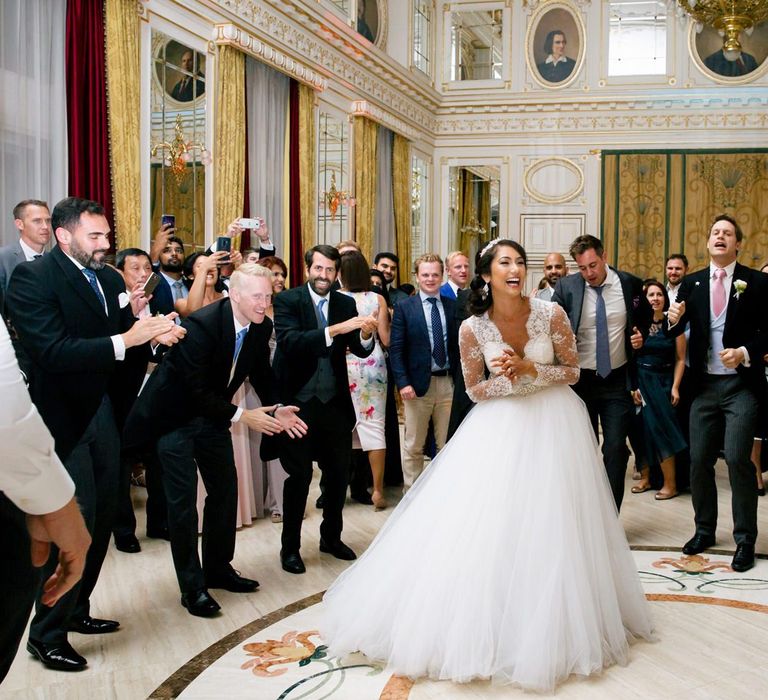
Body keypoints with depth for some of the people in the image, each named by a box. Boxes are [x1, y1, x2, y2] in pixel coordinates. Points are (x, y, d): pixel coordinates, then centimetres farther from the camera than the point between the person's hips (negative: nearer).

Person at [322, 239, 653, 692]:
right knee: (487, 525, -1)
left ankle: (551, 629, 25)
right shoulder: (473, 328, -11)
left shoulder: (551, 313, -13)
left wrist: (530, 370, -19)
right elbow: (475, 390, -1)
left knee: (549, 530, 5)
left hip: (553, 426, 0)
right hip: (501, 427, 0)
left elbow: (573, 371, -3)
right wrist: (508, 379, -19)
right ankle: (487, 627, 19)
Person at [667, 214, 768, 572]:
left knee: (737, 458, -11)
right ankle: (704, 530, 26)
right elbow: (674, 333, 1)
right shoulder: (692, 283, 7)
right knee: (699, 461, 8)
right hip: (704, 385, 3)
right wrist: (673, 319, -21)